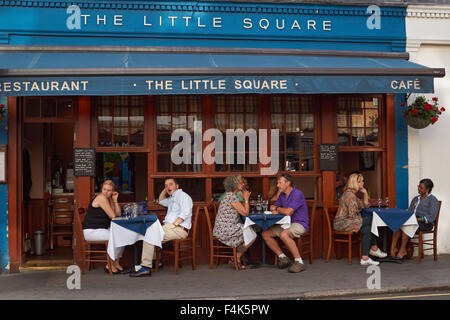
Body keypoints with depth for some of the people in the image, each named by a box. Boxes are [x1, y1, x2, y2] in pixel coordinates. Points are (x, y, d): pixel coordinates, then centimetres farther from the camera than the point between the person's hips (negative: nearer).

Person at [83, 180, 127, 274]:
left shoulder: (109, 199, 12)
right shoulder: (101, 198, -16)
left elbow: (118, 214, 8)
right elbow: (112, 216, -16)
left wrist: (115, 200, 1)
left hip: (101, 230, 9)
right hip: (91, 231, -9)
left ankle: (116, 264, 6)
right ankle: (110, 265, -7)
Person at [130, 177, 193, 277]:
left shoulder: (183, 196, -2)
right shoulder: (172, 198, 28)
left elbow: (185, 213, -17)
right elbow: (161, 201, 47)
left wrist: (173, 225, -22)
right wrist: (165, 189, 32)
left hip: (179, 229, -10)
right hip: (168, 227, 10)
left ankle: (146, 268, -26)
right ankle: (154, 260, 4)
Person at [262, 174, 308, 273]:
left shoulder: (297, 194, -16)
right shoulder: (282, 195, 12)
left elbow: (288, 212, -24)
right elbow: (273, 207, 22)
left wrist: (277, 209, -4)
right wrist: (276, 210, -4)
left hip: (299, 224, -9)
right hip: (286, 224, 9)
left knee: (284, 234, -37)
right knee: (265, 234, -2)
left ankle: (299, 262, -28)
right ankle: (283, 258, 1)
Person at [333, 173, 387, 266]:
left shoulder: (353, 194, 16)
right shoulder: (350, 195, -17)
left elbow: (365, 206, 24)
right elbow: (352, 215, -22)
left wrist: (365, 193, 11)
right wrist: (360, 219, -4)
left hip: (347, 221, 10)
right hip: (343, 222, -10)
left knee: (367, 229, -5)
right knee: (371, 220, -11)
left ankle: (365, 258, -6)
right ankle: (374, 249, 0)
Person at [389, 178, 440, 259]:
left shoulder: (433, 200, 1)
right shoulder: (415, 199, 23)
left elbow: (431, 217, -10)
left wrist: (418, 219, -20)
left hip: (425, 224, -6)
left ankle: (402, 250, -28)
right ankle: (393, 248, -34)